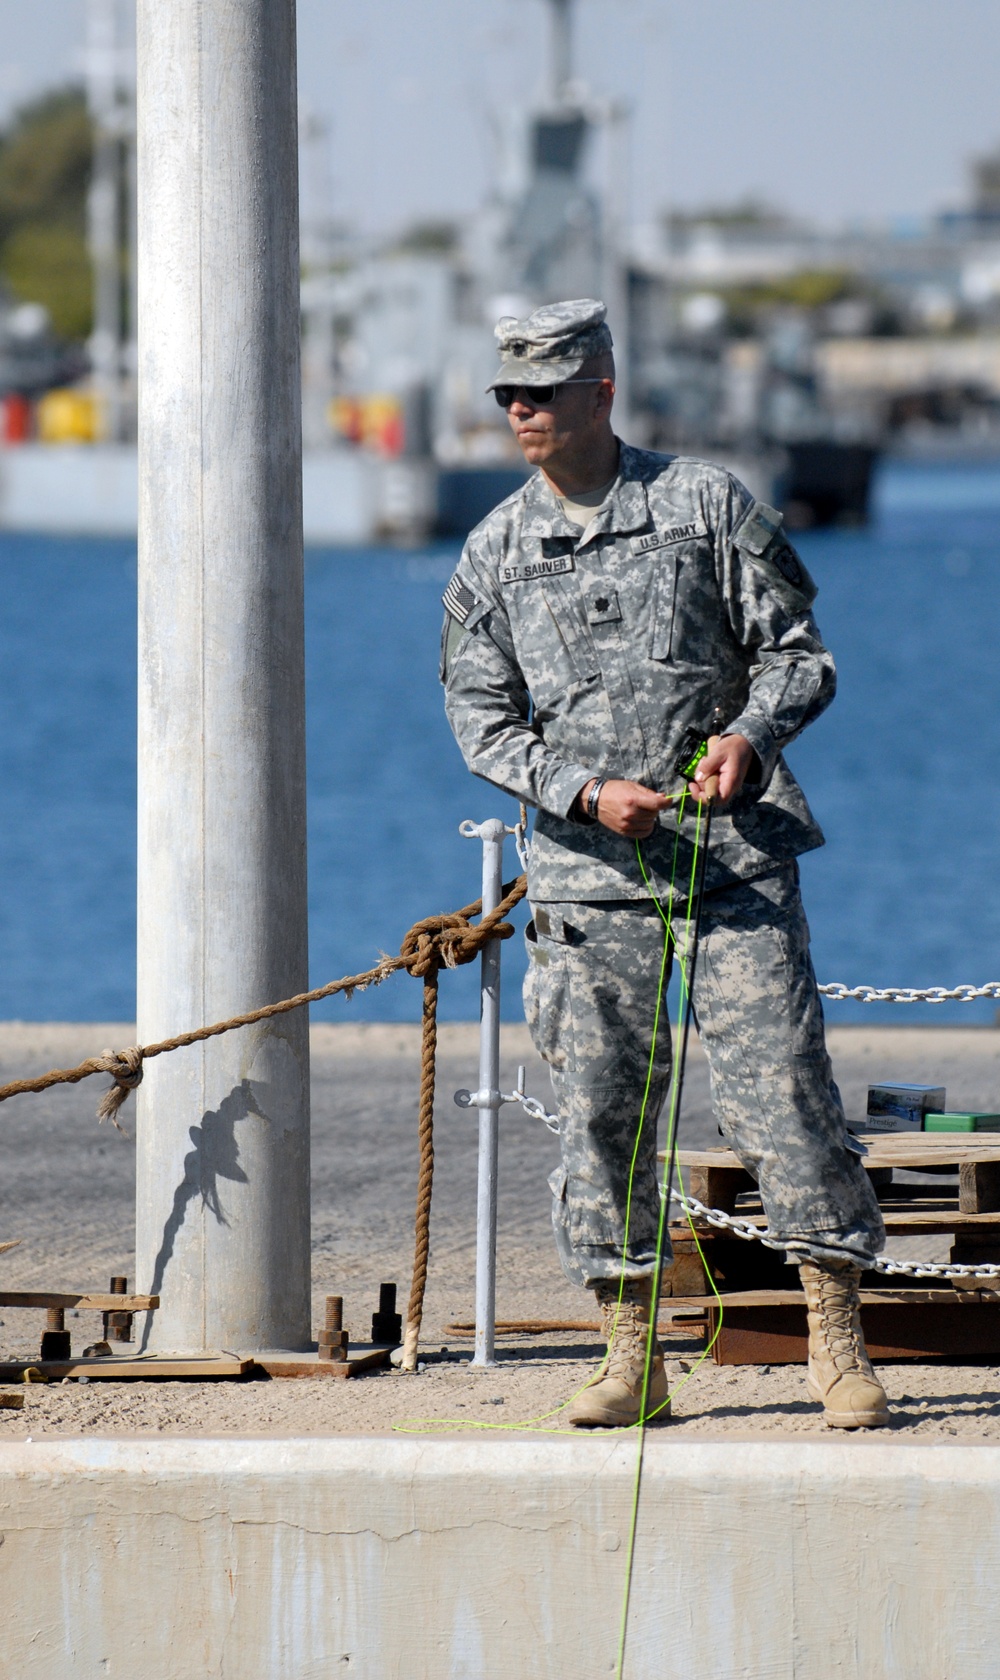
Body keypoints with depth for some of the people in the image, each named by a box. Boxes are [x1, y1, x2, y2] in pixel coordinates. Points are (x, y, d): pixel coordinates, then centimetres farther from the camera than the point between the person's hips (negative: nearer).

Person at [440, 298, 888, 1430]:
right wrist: (588, 793, -11)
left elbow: (797, 652, 5)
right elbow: (483, 722, 6)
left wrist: (751, 733, -16)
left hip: (735, 859, -2)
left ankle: (837, 1346, 1)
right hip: (588, 880, 2)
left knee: (781, 1091, -7)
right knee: (601, 1114, 1)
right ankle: (632, 1357, 9)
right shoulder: (494, 554, 8)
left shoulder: (707, 505, 3)